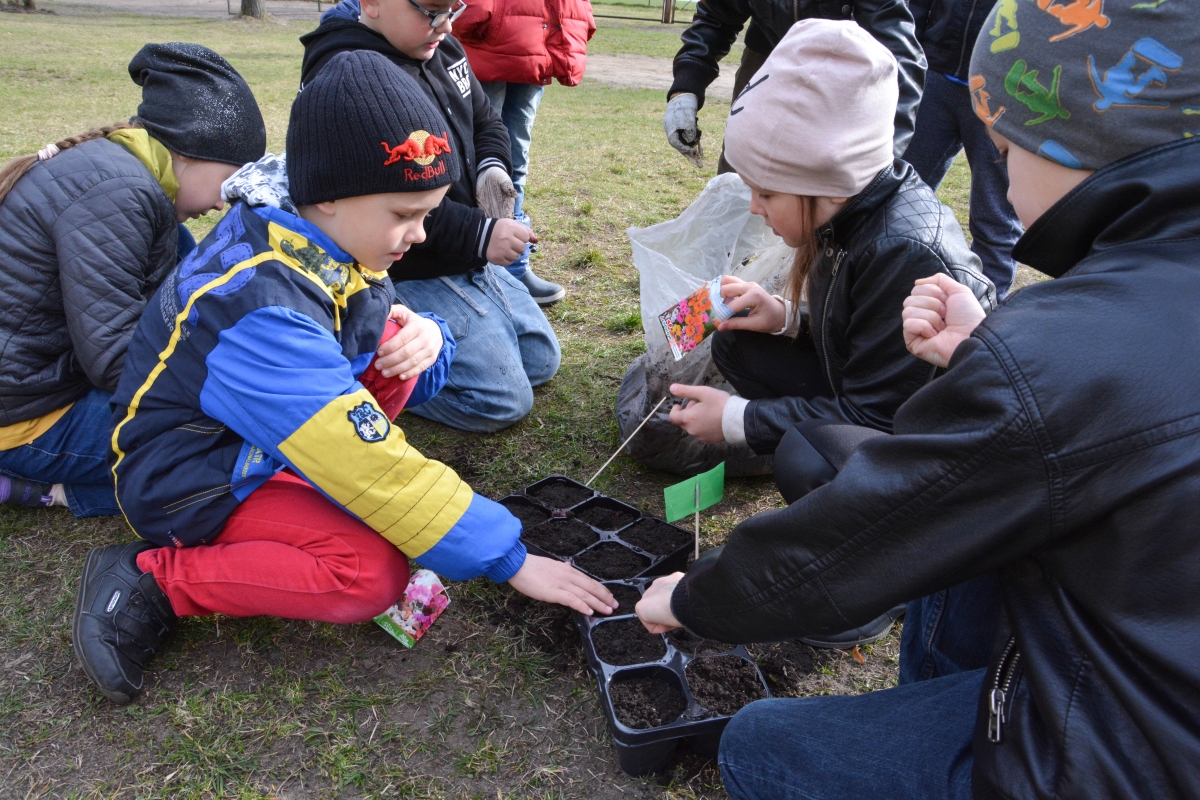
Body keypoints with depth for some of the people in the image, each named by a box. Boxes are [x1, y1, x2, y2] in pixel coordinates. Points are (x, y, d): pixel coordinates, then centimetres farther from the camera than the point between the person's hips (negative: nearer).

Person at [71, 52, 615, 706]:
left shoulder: (322, 235, -8)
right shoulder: (259, 307, -34)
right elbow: (377, 469, -35)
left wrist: (423, 334, -21)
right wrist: (510, 560, -29)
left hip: (261, 437, 8)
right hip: (192, 476, -8)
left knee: (396, 336, -10)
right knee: (374, 572, -27)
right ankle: (150, 580, -11)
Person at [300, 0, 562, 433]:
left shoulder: (443, 48, 5)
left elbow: (486, 122, 18)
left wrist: (491, 164, -5)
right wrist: (478, 234, -28)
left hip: (470, 263, 10)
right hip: (408, 274, -9)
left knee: (542, 361, 19)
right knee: (504, 400, -10)